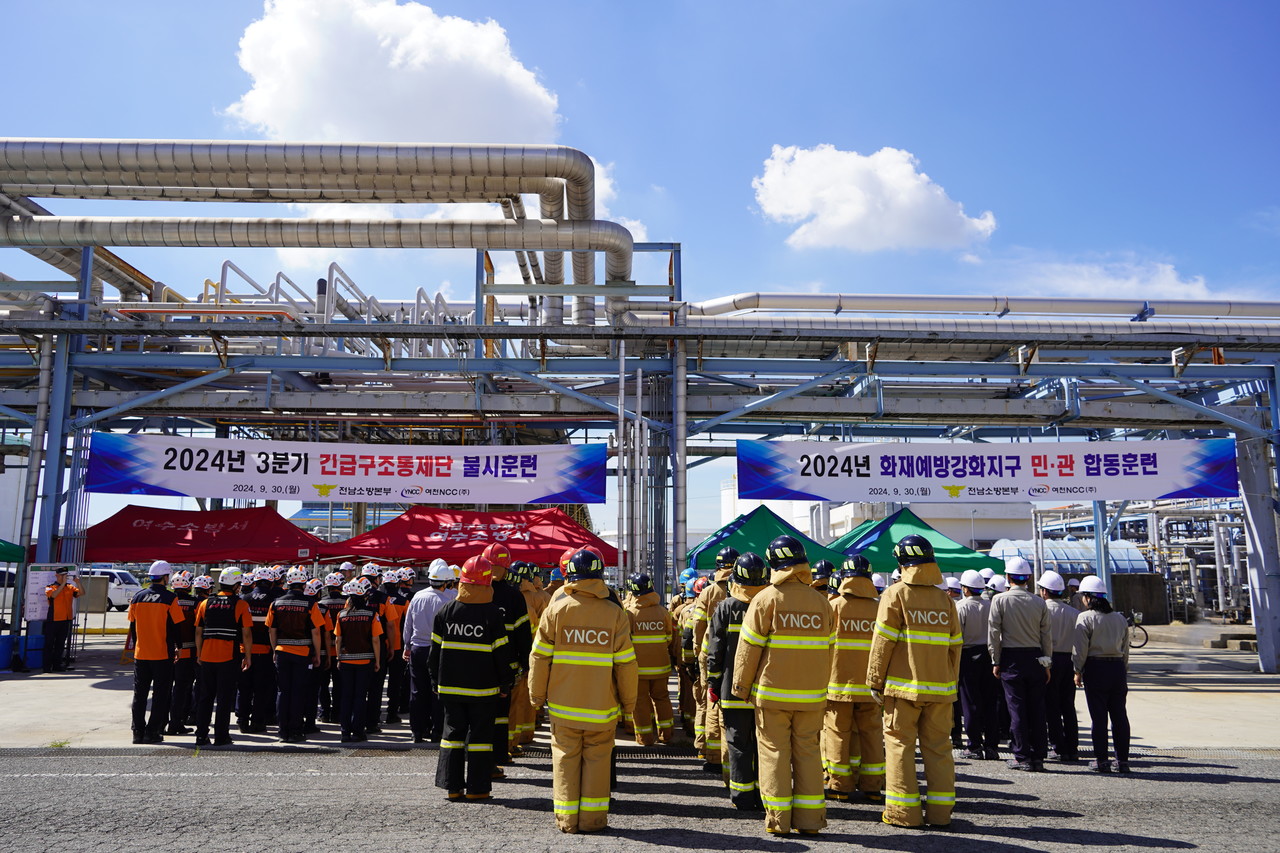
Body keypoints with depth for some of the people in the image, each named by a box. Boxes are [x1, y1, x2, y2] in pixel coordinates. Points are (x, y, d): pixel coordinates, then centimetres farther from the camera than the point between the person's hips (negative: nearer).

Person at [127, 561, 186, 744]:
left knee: (139, 694, 12)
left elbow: (132, 626, 12)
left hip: (141, 654, 4)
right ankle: (152, 732, 4)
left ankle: (138, 732, 14)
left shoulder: (137, 598, 4)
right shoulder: (170, 598, -10)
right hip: (163, 655, -4)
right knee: (160, 695, 4)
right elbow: (177, 626, -8)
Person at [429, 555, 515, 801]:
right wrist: (505, 684, 4)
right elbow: (502, 654, -7)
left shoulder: (446, 611, 0)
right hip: (483, 688, -3)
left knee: (453, 732, 12)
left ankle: (452, 786, 14)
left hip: (450, 686, 3)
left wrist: (437, 681, 16)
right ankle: (477, 788, 7)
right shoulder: (493, 614, -10)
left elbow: (435, 651, 6)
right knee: (480, 735, 4)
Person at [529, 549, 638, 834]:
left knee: (565, 757, 10)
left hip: (563, 703, 0)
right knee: (597, 758, 10)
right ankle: (592, 818, 13)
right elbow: (626, 663, -3)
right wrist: (629, 702, 8)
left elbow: (540, 656, -2)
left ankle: (567, 819, 14)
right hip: (601, 704, 0)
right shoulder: (615, 614, -6)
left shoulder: (556, 610, -5)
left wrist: (537, 694, 11)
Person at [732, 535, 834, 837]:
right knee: (808, 752, 10)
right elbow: (827, 648, 9)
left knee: (774, 752, 4)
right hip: (811, 695, 4)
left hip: (771, 693, -3)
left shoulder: (766, 599, -9)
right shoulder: (821, 601, 4)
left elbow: (748, 648, -7)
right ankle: (809, 819, 14)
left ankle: (778, 819, 8)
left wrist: (740, 686, 3)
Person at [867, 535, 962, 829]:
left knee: (900, 744, 3)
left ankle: (904, 811, 4)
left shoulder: (895, 594, -6)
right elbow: (954, 646, 11)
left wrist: (875, 680, -1)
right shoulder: (945, 599, 7)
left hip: (904, 686, -4)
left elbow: (883, 642, -8)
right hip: (940, 688, 4)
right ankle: (940, 811, 14)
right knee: (938, 747, 10)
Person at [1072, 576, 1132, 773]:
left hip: (1095, 668, -5)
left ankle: (1101, 760, 3)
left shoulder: (1085, 618, -8)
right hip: (1117, 667, 5)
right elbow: (1125, 649, 13)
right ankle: (1122, 760, 11)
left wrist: (1078, 671, 1)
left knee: (1098, 716, 0)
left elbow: (1080, 649, -9)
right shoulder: (1120, 618, 10)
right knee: (1119, 715, 8)